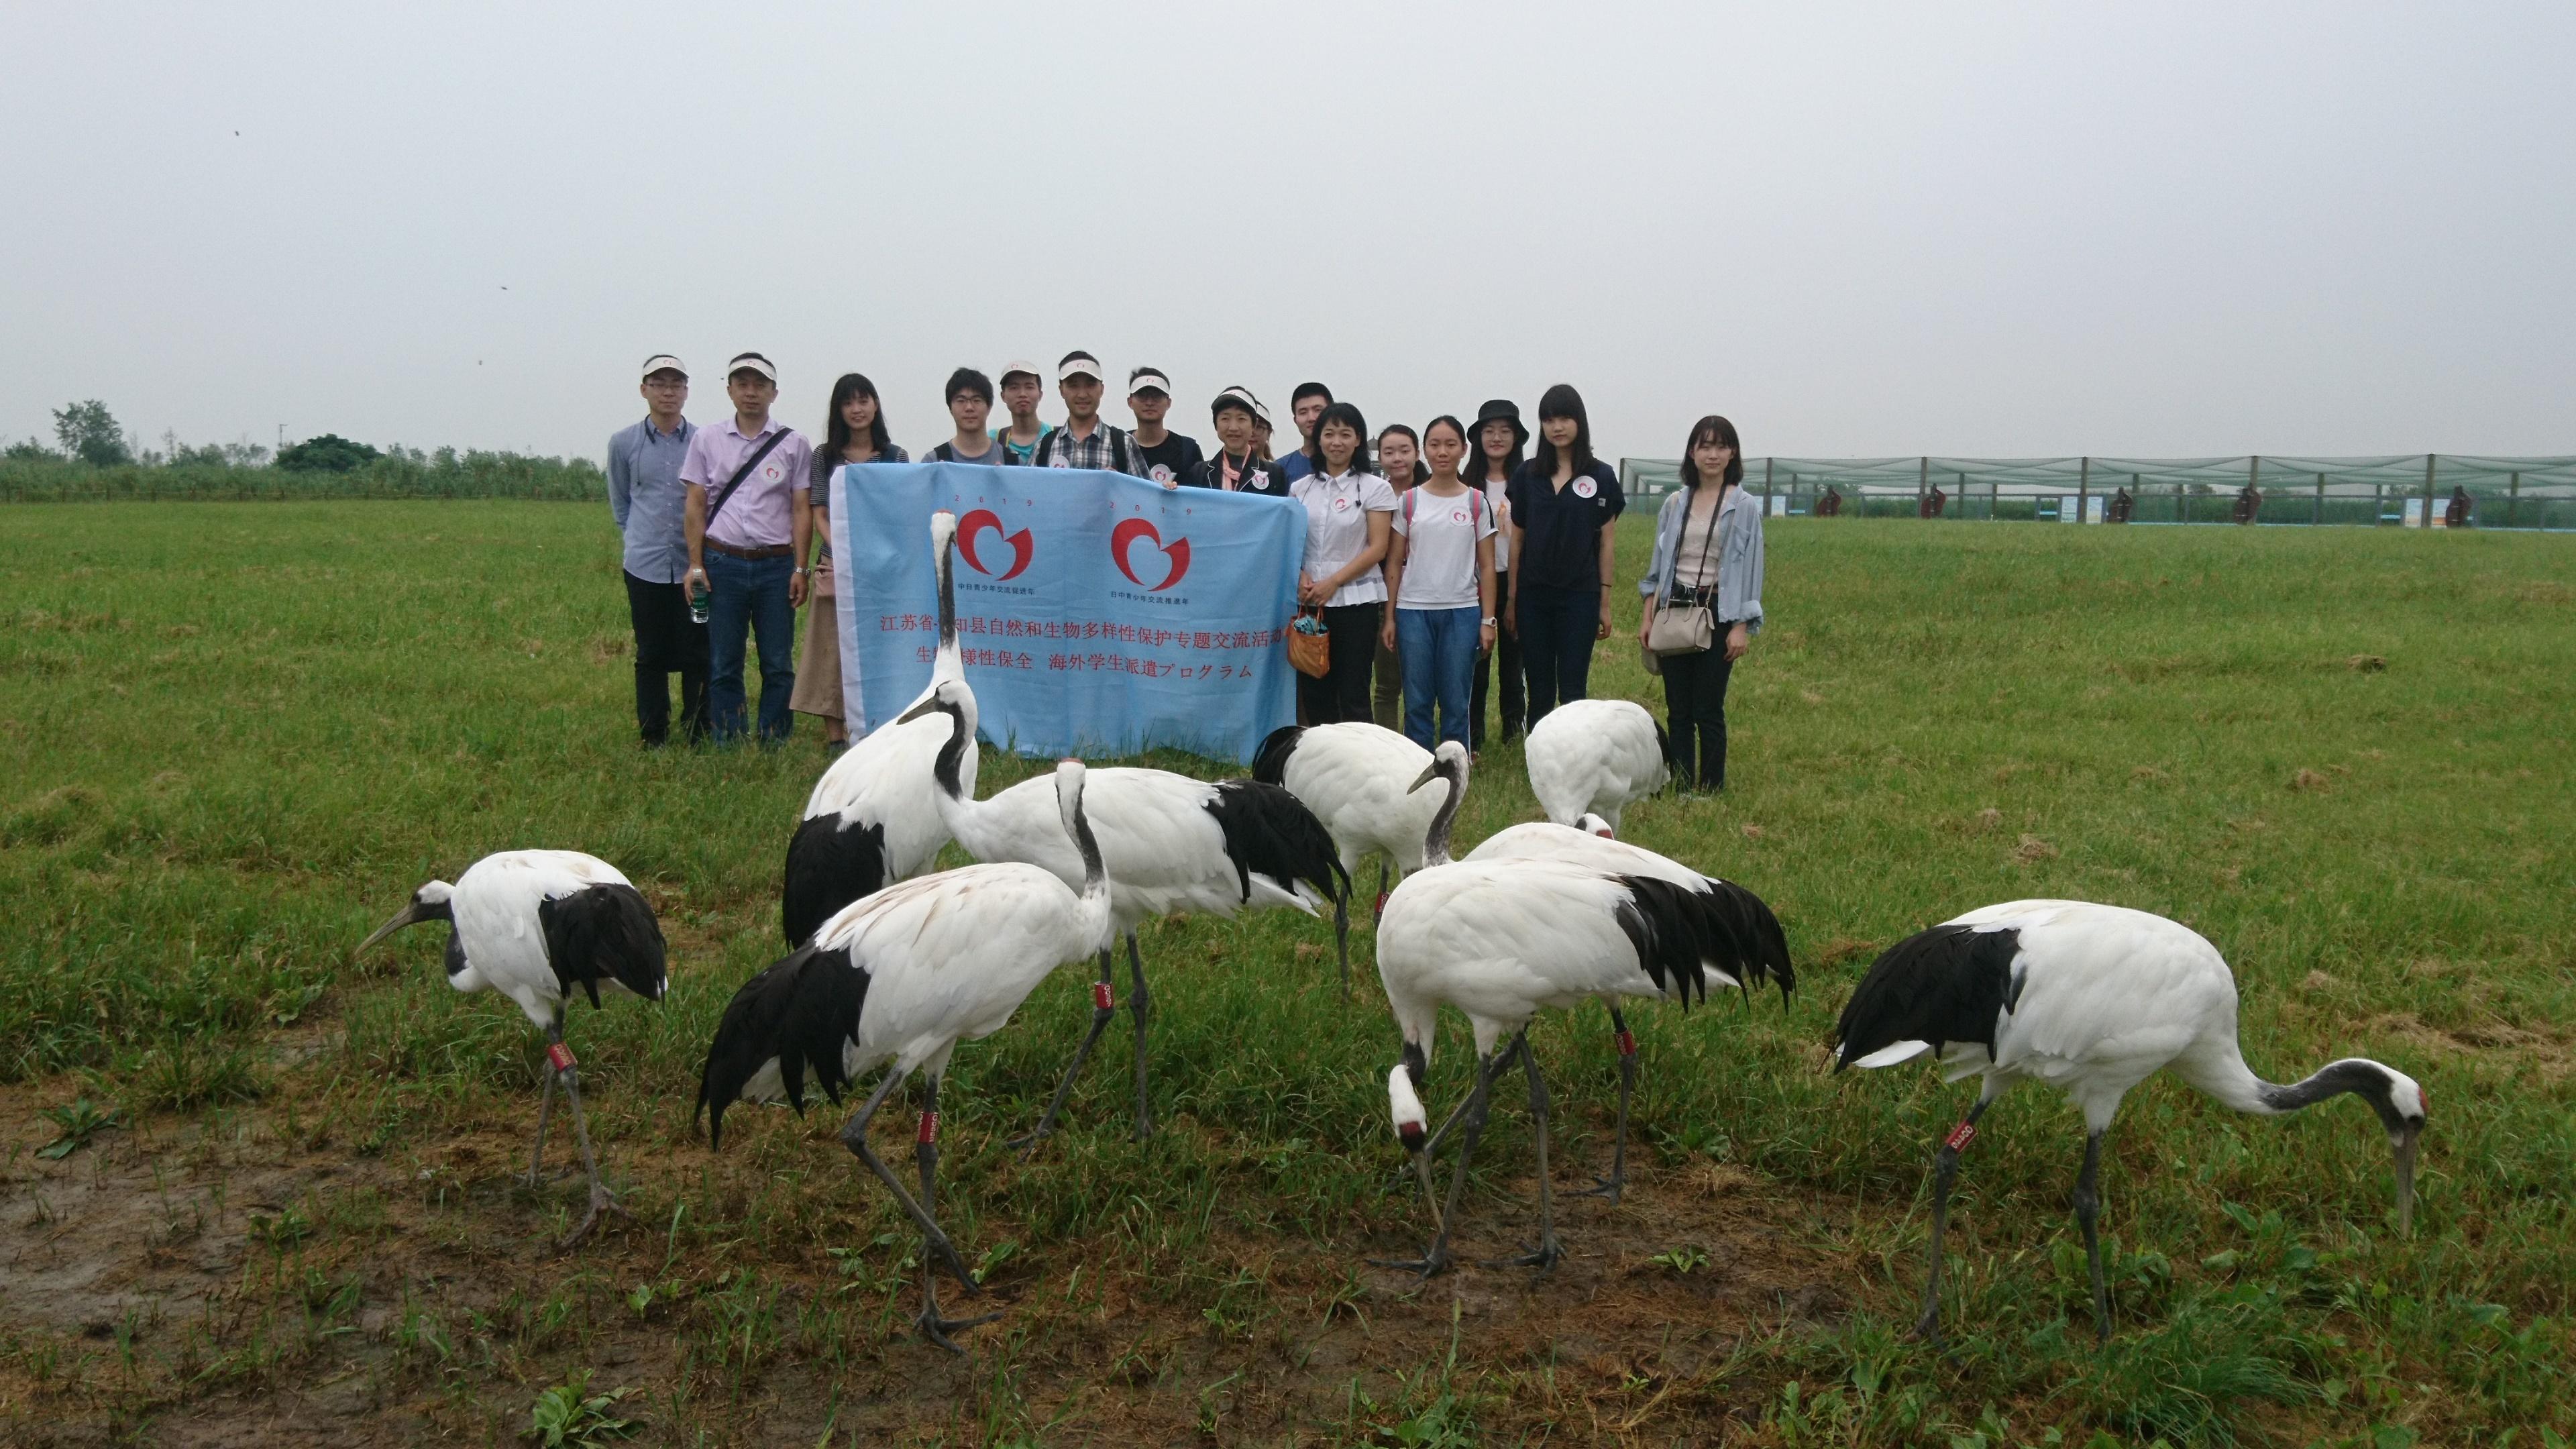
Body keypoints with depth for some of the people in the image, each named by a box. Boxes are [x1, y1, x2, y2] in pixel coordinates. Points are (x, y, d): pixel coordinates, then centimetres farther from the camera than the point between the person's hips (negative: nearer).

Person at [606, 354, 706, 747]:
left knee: (696, 655, 2)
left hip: (695, 564, -1)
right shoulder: (624, 443, 4)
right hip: (646, 566, 1)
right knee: (651, 656, 6)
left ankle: (698, 736, 11)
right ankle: (653, 739, 14)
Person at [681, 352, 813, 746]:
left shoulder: (794, 444, 6)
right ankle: (724, 746, 10)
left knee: (778, 665, 2)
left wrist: (800, 569, -3)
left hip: (776, 565, 0)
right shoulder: (706, 440, 9)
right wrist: (695, 565, 1)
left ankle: (775, 745, 10)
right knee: (723, 665, 3)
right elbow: (696, 506, 8)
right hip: (722, 563, 1)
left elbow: (801, 510, 4)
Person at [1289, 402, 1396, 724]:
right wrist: (1300, 576, -6)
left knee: (1353, 694, -3)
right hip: (1309, 602, 4)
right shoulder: (1301, 488, 10)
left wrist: (1333, 582, -13)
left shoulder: (1375, 488, -1)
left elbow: (1377, 548, -6)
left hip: (1355, 600, -4)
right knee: (1313, 692, 6)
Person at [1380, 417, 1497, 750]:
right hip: (1414, 611, 0)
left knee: (1455, 703, 3)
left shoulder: (1477, 503, 4)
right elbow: (1394, 563, 6)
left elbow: (1487, 567, 5)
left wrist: (1488, 620, -1)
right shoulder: (1408, 502, 5)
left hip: (1462, 612, 0)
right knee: (1417, 702, 3)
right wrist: (1389, 617, 1)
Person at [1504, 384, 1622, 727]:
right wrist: (1512, 599, 6)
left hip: (1580, 597, -2)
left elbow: (1606, 544, 2)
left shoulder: (1600, 477, 0)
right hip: (1534, 596, 2)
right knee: (1539, 692, 8)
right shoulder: (1527, 474, 4)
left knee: (1572, 692, 0)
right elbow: (1517, 540, 8)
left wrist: (1605, 603, 0)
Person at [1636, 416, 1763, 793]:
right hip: (1674, 609, 4)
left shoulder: (1744, 507, -2)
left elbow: (1750, 569, -3)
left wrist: (1741, 627, -9)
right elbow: (1659, 564, 13)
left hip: (1717, 611, -4)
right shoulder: (1675, 504, 9)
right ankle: (1679, 787, 12)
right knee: (1678, 709, 5)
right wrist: (1648, 617, 7)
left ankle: (1712, 788, 8)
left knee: (1708, 710, -3)